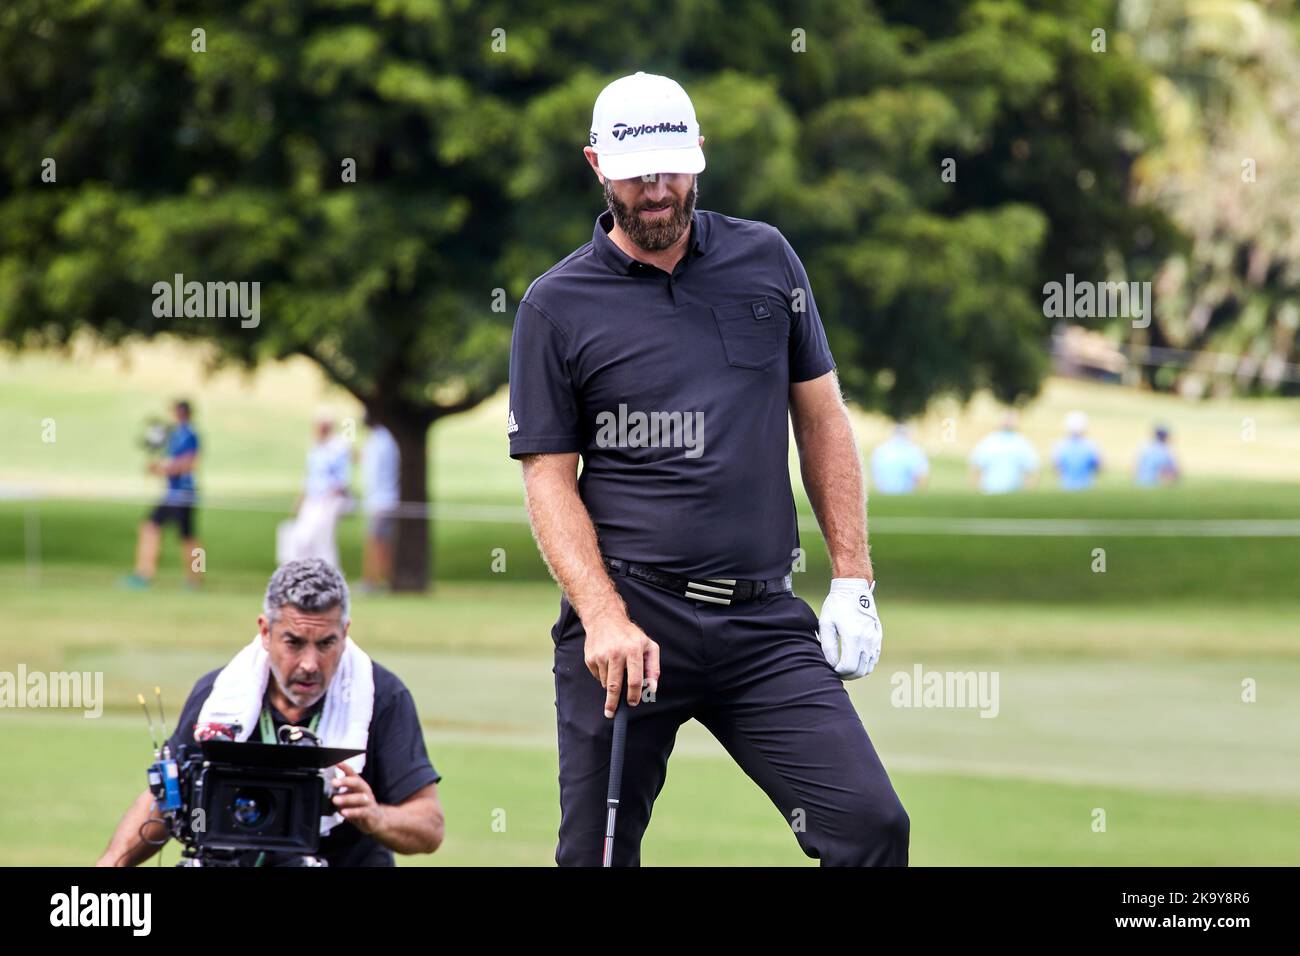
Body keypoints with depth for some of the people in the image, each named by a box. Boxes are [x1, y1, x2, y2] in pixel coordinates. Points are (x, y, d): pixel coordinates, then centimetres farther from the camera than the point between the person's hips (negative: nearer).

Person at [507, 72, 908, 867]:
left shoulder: (766, 259, 11)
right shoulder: (556, 307, 3)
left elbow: (821, 416, 15)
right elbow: (549, 476, 0)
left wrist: (853, 579, 7)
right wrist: (605, 617, -15)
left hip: (765, 621, 2)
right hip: (629, 613, -2)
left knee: (870, 824, -13)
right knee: (595, 853, 0)